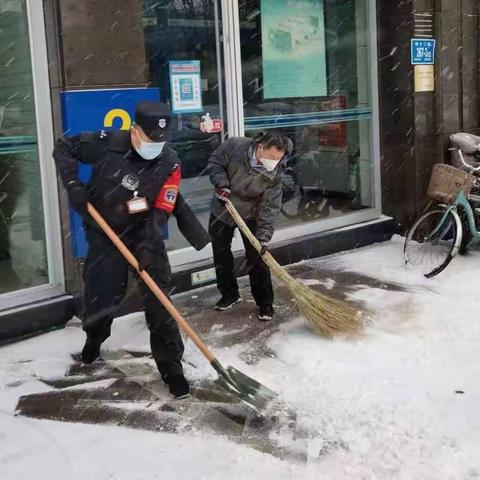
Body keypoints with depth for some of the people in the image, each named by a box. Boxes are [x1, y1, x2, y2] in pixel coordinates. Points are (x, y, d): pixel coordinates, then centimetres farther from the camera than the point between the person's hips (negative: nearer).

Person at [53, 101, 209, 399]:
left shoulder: (170, 163, -15)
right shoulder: (106, 144, -17)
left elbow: (161, 211, -17)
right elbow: (64, 148, -3)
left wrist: (148, 246, -29)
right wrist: (74, 185, -16)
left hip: (144, 234, 1)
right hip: (105, 233, 0)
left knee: (159, 301, -6)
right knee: (102, 300, 3)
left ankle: (171, 367, 5)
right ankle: (95, 337, 40)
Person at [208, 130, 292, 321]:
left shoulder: (275, 173, -24)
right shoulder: (234, 146, -27)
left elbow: (270, 206, -23)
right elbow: (215, 163, -10)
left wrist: (264, 237, -29)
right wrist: (221, 183, -27)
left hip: (251, 214, -1)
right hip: (222, 210, 1)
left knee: (257, 257, -4)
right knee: (221, 253, 10)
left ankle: (265, 302, 9)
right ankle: (229, 294, 28)